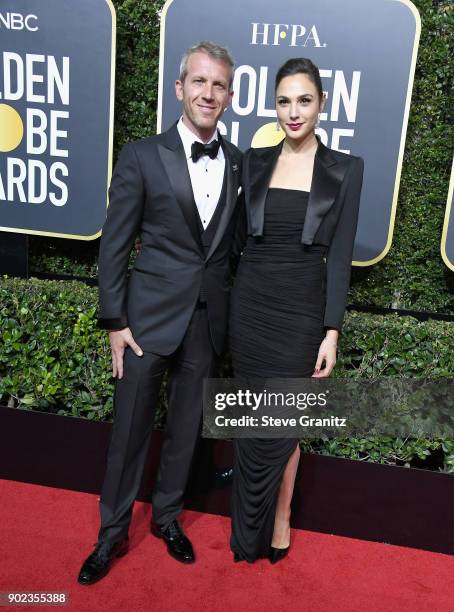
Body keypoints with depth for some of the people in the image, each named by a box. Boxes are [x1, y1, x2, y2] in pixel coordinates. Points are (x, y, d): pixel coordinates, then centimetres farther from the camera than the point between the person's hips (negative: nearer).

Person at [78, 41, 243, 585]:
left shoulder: (239, 164, 3)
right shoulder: (142, 157, -6)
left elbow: (235, 243, 9)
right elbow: (113, 246, -5)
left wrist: (236, 311, 6)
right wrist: (115, 321, -7)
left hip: (208, 321, 3)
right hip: (149, 317, -3)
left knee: (185, 428, 16)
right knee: (129, 430, 9)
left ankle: (167, 516, 39)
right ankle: (113, 532, 31)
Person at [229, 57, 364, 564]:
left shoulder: (344, 169, -2)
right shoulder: (254, 162, 5)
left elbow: (340, 255, -4)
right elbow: (241, 234, 10)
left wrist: (332, 331, -9)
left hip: (300, 309, -2)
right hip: (250, 303, 3)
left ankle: (279, 519, 31)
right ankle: (252, 524, 33)